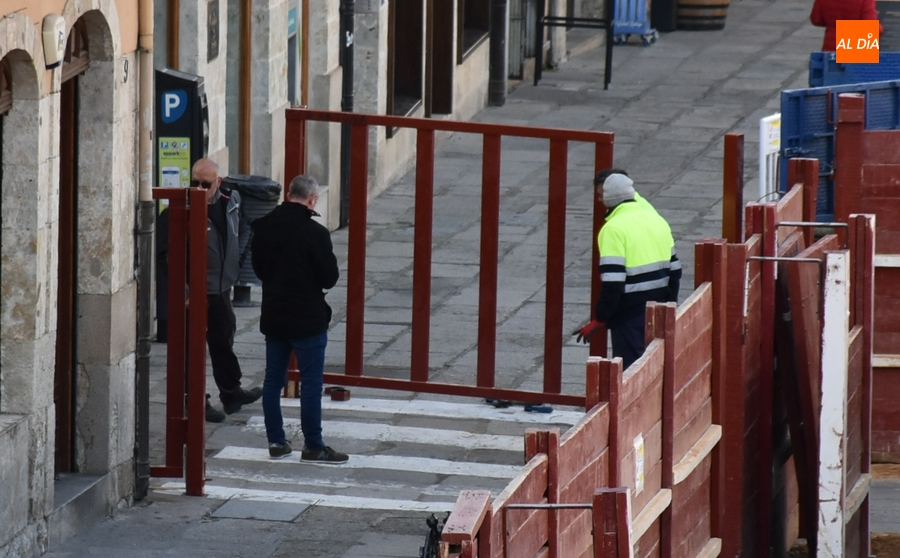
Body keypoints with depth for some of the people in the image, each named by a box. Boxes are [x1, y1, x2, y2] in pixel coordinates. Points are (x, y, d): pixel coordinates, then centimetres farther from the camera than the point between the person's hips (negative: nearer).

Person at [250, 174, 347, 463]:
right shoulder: (315, 233, -19)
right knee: (311, 382, 1)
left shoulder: (263, 228, -1)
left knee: (273, 379, 13)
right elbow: (330, 277, -13)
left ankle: (276, 441, 17)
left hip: (273, 317, 6)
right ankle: (313, 446, 3)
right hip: (308, 318, -6)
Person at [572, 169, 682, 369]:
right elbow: (674, 271, 13)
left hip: (629, 316, -8)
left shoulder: (614, 229, -16)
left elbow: (613, 283, -21)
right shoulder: (657, 220, 9)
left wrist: (598, 320, -12)